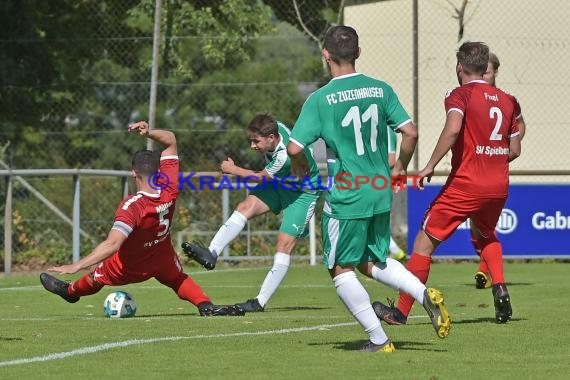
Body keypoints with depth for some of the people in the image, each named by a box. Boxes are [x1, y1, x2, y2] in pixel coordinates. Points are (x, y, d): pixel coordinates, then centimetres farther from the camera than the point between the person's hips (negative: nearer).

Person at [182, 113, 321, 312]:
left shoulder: (285, 157, -38)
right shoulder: (275, 127, -18)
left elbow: (261, 177, -20)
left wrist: (233, 169, -8)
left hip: (303, 193, -8)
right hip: (280, 183, 8)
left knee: (284, 244, -15)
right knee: (246, 206, -12)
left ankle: (260, 302, -15)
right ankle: (211, 254, -21)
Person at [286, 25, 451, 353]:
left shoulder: (320, 99, -10)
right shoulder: (381, 90, 2)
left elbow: (294, 148, -14)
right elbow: (410, 132, -2)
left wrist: (300, 170, 8)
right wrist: (400, 167, 15)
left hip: (345, 196, -5)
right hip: (380, 192, 5)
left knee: (341, 269, 10)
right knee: (373, 262, 22)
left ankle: (379, 339, 5)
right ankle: (425, 294, -2)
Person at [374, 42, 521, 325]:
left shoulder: (460, 95, -6)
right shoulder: (506, 100, 11)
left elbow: (452, 129, -26)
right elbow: (515, 149, 15)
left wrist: (430, 166, -21)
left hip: (465, 184, -6)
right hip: (499, 185, 6)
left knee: (425, 242, 2)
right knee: (485, 235, 33)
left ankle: (401, 311, 2)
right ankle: (499, 286, 9)